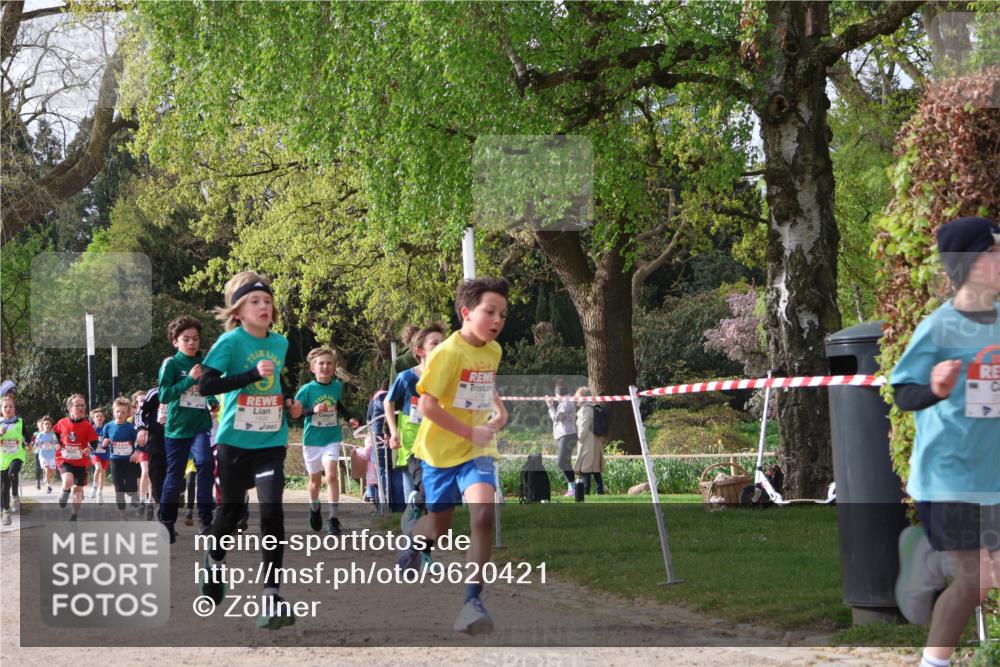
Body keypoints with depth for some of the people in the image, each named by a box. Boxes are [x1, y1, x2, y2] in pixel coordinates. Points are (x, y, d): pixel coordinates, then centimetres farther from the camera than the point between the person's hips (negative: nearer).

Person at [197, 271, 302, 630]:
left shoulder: (280, 343, 5)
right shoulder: (230, 341, -12)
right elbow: (206, 385, -22)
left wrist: (289, 405, 6)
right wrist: (253, 373, -28)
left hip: (271, 441, 2)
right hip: (235, 441, -2)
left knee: (272, 511, -13)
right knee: (232, 509, 15)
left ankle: (270, 595, -12)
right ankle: (214, 559, 46)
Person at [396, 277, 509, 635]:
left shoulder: (493, 351, 3)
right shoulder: (448, 352, -18)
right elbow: (427, 405, -21)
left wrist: (499, 410, 5)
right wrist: (470, 433, -20)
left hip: (477, 450, 3)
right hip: (441, 449, -3)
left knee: (483, 513, -23)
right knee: (438, 526, 11)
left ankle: (473, 600, -19)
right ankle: (414, 541, 52)